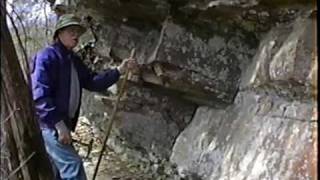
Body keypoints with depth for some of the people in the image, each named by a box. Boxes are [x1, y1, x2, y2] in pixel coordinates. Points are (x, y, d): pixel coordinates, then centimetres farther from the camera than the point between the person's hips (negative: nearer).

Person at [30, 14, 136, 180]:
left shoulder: (73, 60, 14)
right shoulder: (47, 56, -15)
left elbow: (91, 82, 10)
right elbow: (40, 95, -22)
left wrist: (119, 71, -2)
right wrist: (59, 124, -24)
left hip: (62, 122, 10)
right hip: (50, 123, -9)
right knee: (73, 165, -14)